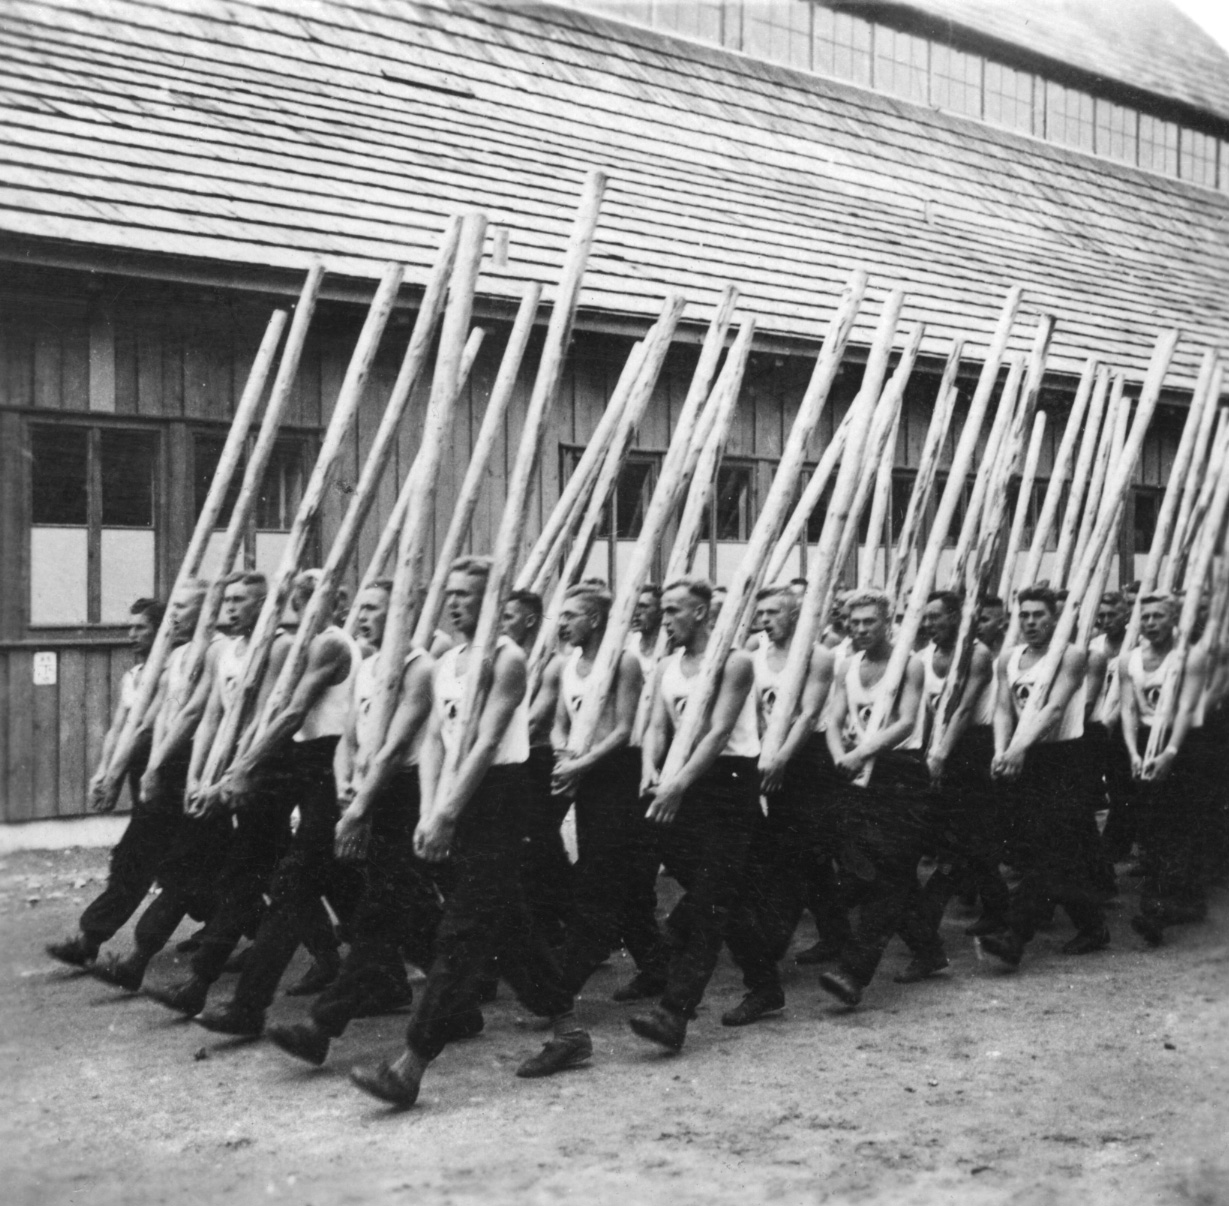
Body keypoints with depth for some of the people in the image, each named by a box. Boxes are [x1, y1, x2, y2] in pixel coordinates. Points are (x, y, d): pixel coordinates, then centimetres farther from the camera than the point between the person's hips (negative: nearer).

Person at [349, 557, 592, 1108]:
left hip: (495, 796, -9)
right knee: (506, 924, 14)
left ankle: (410, 1067, -13)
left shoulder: (506, 659, -9)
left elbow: (487, 743, -17)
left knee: (462, 935, -9)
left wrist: (447, 815, -22)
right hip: (458, 802, 9)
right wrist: (428, 813, -6)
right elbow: (433, 741, 8)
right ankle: (568, 1029, 27)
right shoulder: (444, 665, 15)